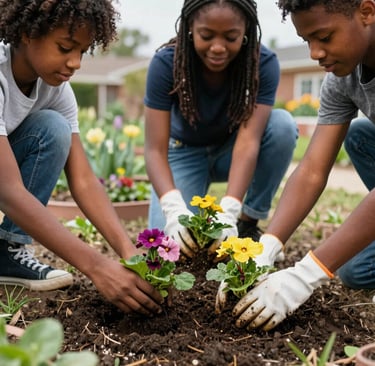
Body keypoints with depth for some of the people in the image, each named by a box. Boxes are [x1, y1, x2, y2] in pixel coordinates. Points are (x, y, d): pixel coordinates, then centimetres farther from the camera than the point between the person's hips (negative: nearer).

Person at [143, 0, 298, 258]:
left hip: (232, 149, 1)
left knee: (282, 124, -30)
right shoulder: (166, 62, -26)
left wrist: (229, 211, -48)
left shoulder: (264, 63, -25)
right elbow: (155, 149, -29)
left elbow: (249, 140, -33)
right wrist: (175, 209, -47)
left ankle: (248, 223, -12)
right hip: (186, 151, -1)